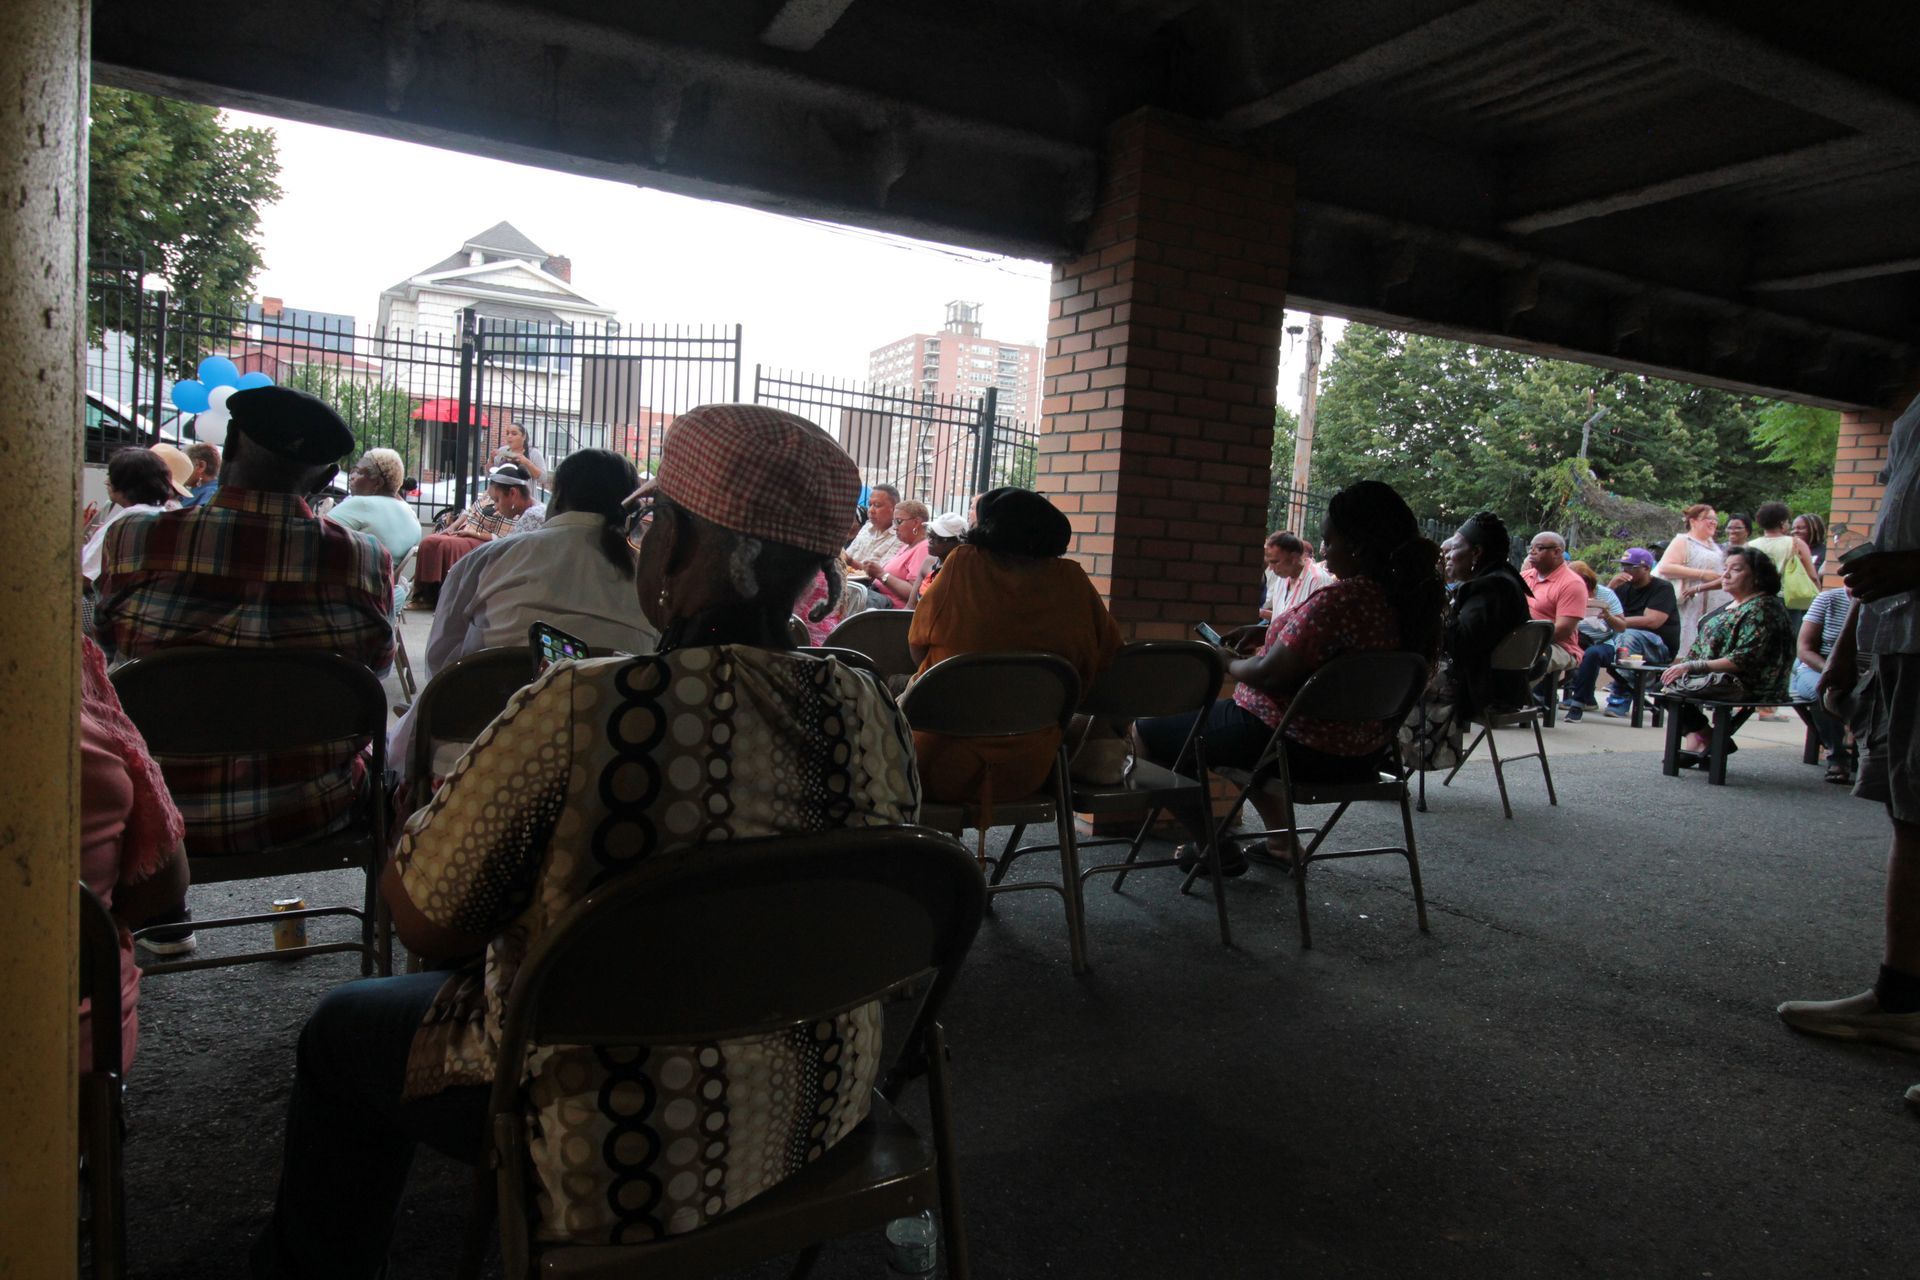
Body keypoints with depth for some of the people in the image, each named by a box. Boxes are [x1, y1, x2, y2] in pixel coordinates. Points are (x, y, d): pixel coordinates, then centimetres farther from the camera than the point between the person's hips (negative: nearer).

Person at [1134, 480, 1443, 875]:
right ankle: (1283, 840, 36)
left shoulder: (1338, 600, -29)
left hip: (1299, 749, -9)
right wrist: (1267, 632, 11)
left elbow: (1269, 676, -25)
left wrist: (1230, 665, -5)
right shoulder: (1409, 598, -1)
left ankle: (1213, 849, 12)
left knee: (1146, 732, 5)